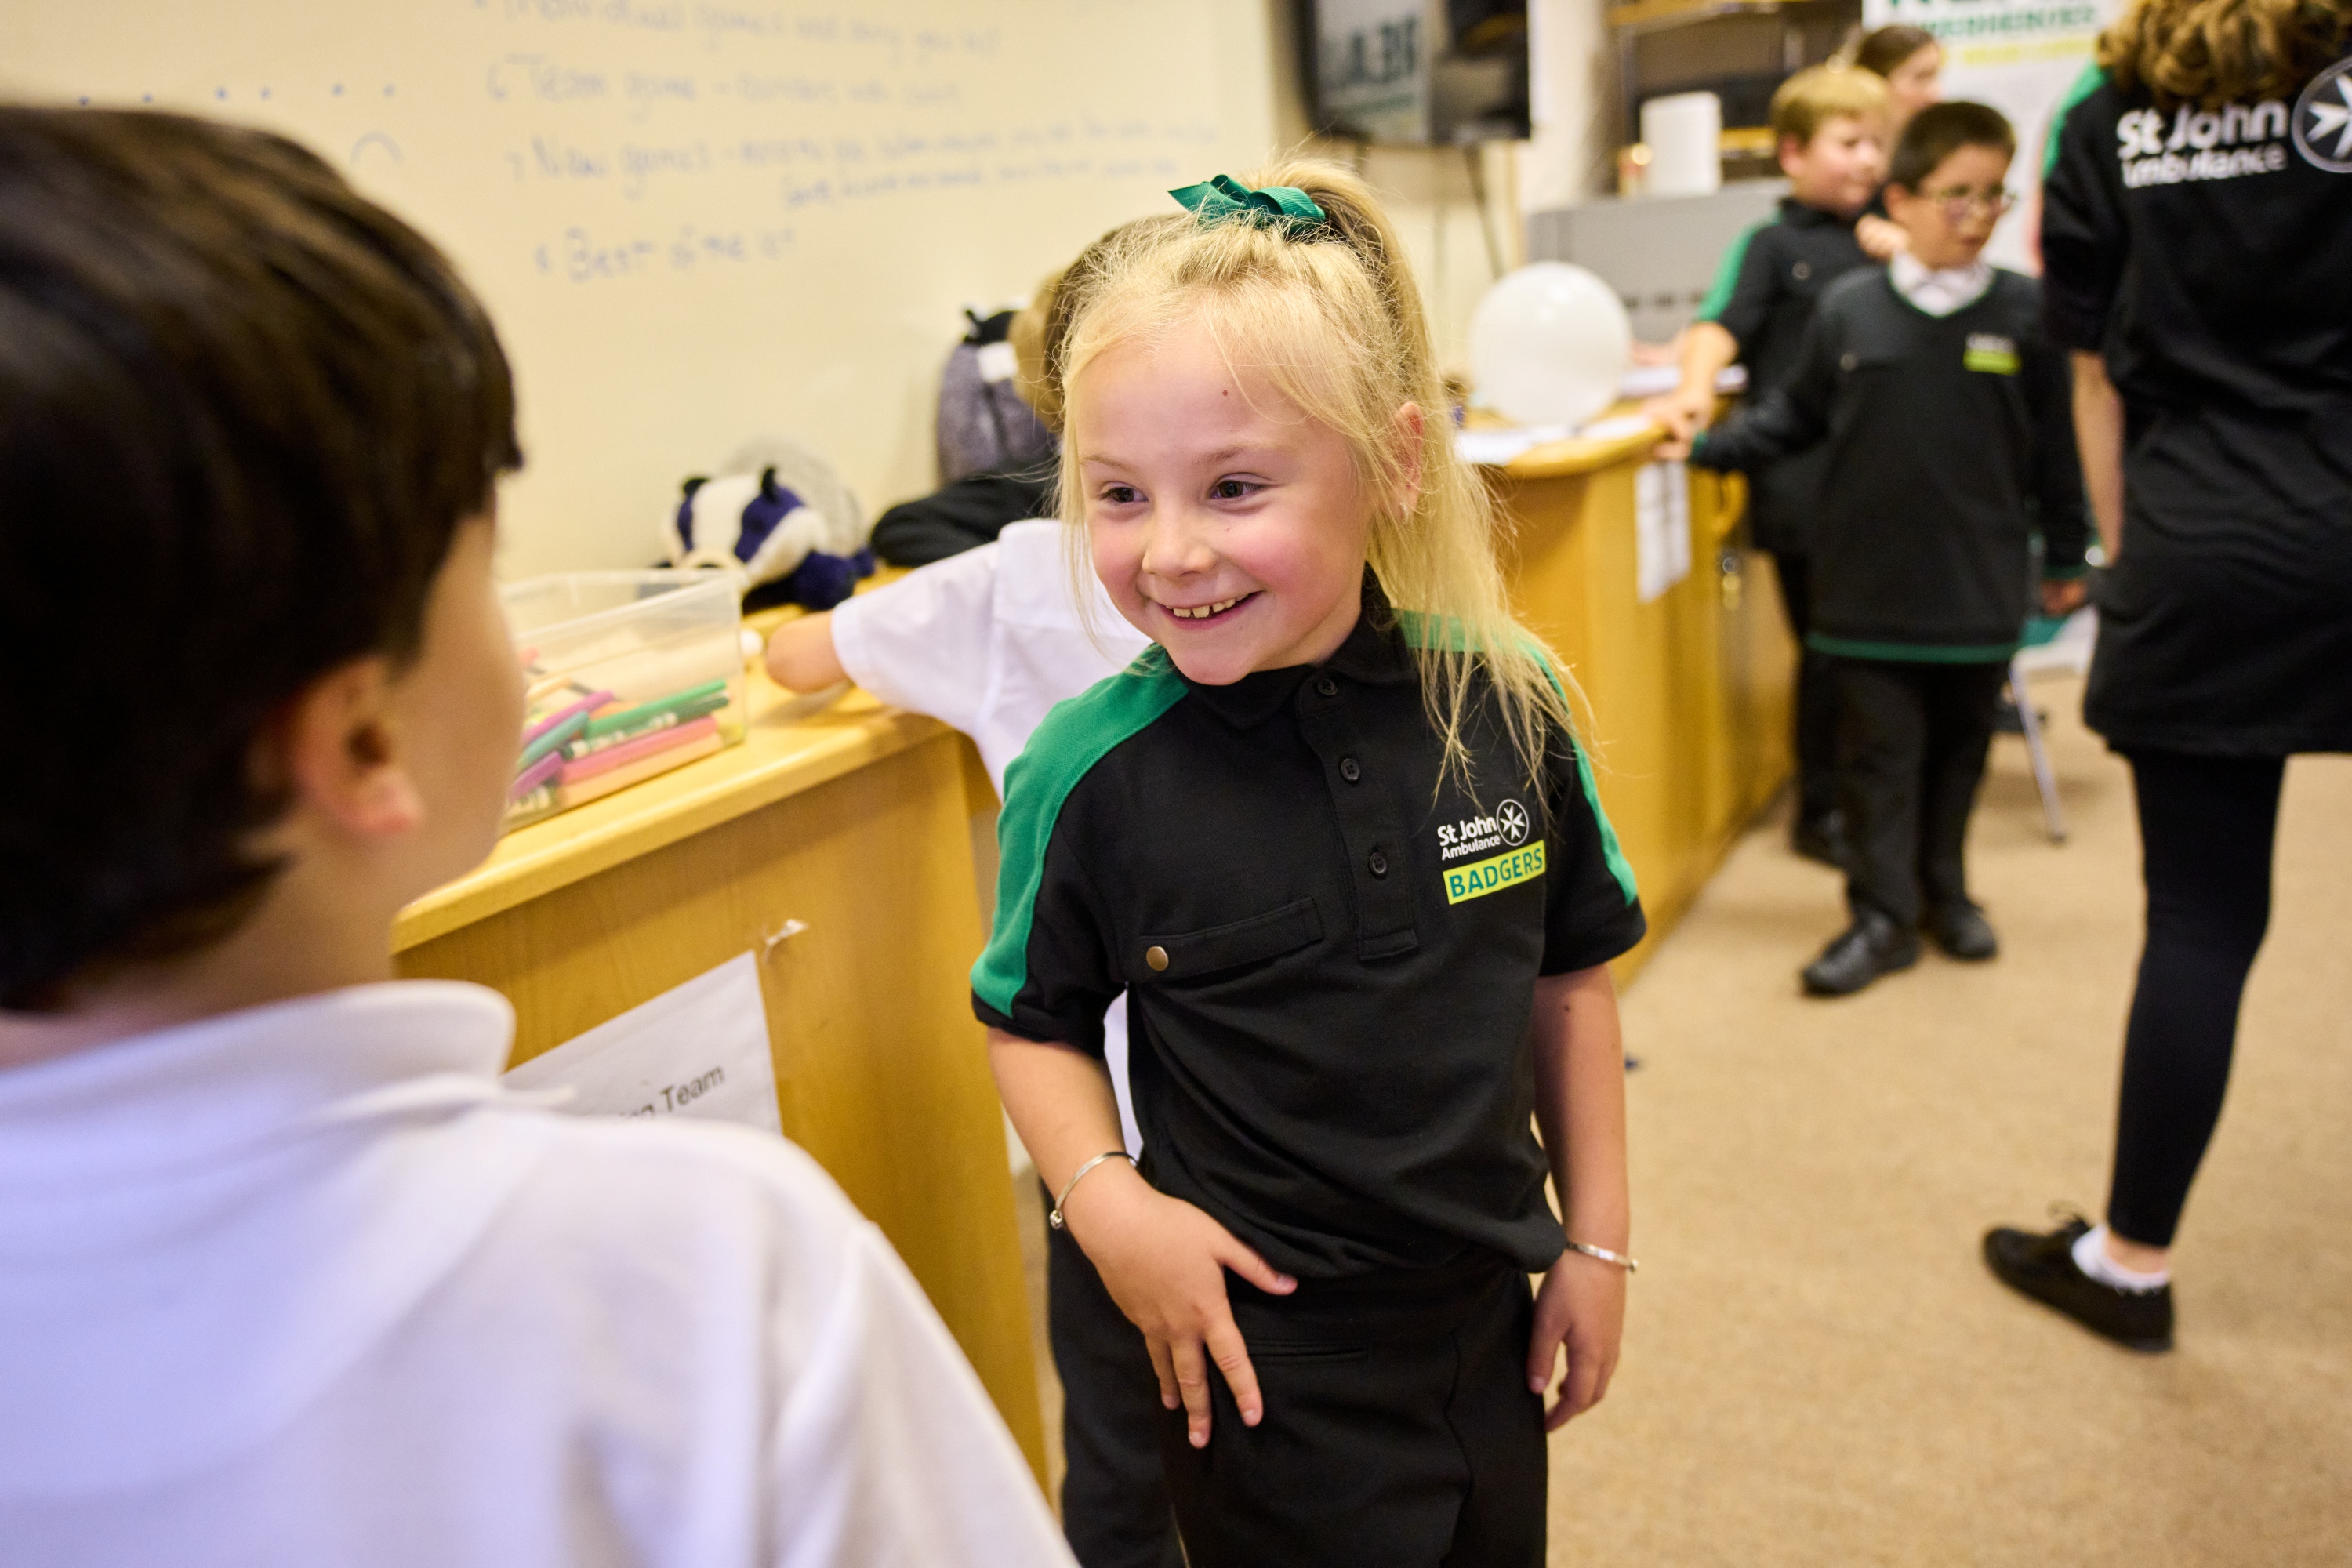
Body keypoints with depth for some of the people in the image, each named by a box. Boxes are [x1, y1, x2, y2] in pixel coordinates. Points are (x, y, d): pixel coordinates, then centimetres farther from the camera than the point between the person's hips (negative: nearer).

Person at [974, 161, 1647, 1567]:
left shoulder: (1508, 700, -12)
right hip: (1264, 1357, -3)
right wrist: (1105, 1199, -18)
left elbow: (1568, 975, 1)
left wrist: (1597, 1239, 5)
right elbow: (1033, 1020, -3)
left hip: (1489, 1316, 3)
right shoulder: (1092, 774, -19)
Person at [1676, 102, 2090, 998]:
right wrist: (1708, 447, 0)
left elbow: (2054, 448, 4)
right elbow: (1793, 420, 8)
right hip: (1869, 582, -1)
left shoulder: (2023, 314, -1)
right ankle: (1883, 916, 12)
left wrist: (2065, 557, 8)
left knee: (1958, 750, 14)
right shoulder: (1847, 312, -2)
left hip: (1979, 586, 1)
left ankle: (1944, 891, 32)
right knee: (1877, 755, 3)